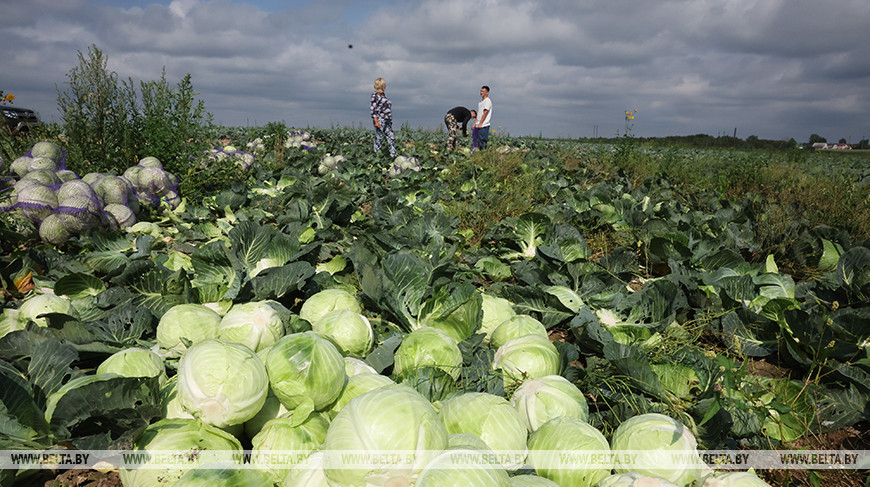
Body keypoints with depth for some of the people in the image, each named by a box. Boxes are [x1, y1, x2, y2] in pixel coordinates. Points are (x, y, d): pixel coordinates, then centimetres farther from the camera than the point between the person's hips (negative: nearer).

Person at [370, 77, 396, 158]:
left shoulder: (383, 95, 17)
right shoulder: (375, 95, -7)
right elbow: (373, 109, -12)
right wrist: (376, 122, -20)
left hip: (387, 120, 8)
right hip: (380, 120, -8)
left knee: (391, 138, 4)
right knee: (379, 139, -3)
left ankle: (393, 156, 6)